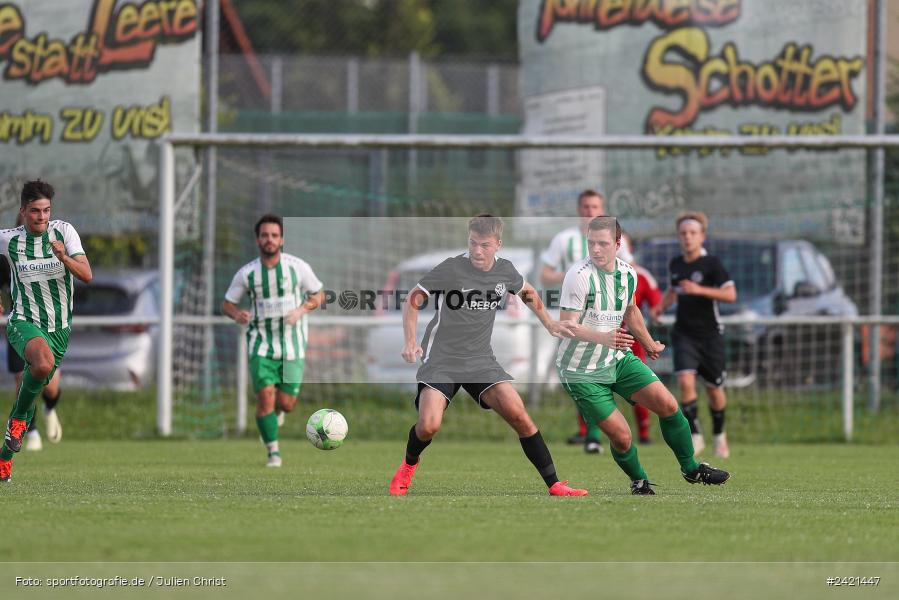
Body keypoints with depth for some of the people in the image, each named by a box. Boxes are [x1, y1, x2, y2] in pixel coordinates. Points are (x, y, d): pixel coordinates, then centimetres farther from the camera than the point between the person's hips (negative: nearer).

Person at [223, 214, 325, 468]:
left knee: (286, 404, 0)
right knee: (265, 396, -14)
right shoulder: (247, 273, -3)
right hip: (261, 343, 0)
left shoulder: (297, 267, -5)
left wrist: (301, 310, -14)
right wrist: (237, 314, -17)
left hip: (292, 344, 0)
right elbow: (227, 304, 6)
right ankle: (273, 453, -2)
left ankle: (276, 409, 38)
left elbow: (319, 295, 6)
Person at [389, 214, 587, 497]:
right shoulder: (450, 269, -14)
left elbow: (528, 293, 25)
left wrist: (549, 323, 16)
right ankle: (409, 464, 15)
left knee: (518, 415, -14)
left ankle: (553, 484, -5)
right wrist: (410, 341, -17)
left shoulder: (505, 271, 1)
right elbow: (413, 300, -5)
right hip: (441, 357, -3)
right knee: (428, 426, -21)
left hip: (480, 360, 3)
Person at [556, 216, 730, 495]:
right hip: (582, 372, -6)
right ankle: (639, 481, 19)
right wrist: (604, 338, -40)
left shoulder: (627, 273, 0)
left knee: (667, 404, -4)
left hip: (618, 358, 6)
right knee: (620, 435, -10)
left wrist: (649, 344, 34)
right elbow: (568, 325, -24)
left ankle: (691, 469, 15)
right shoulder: (579, 276, -21)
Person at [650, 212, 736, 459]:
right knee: (686, 381, -18)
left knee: (714, 389, 7)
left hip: (710, 334, -3)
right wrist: (662, 306, 8)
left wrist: (699, 290, -26)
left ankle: (719, 434, 31)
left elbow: (730, 294, -18)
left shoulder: (712, 264, -9)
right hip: (683, 334, 3)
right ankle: (695, 436, -10)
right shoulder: (675, 264, 6)